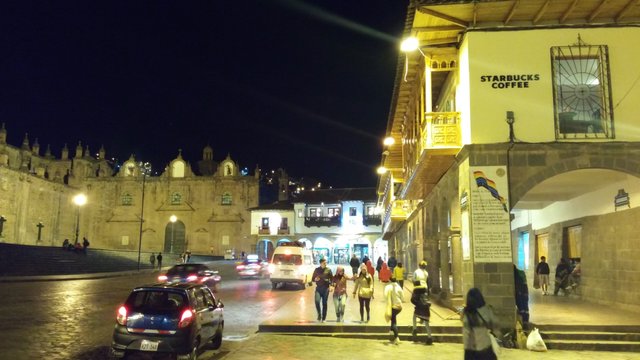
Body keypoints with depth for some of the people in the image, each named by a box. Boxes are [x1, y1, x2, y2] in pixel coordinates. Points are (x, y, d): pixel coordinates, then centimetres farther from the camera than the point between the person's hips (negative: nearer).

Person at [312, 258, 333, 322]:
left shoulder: (328, 270, 1)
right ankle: (319, 314, 2)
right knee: (317, 301, -19)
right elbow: (313, 279, 11)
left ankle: (324, 318, 14)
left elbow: (332, 279, 3)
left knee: (324, 303, 4)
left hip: (325, 288, 0)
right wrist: (315, 279, -12)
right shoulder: (317, 270, 4)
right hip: (318, 288, 0)